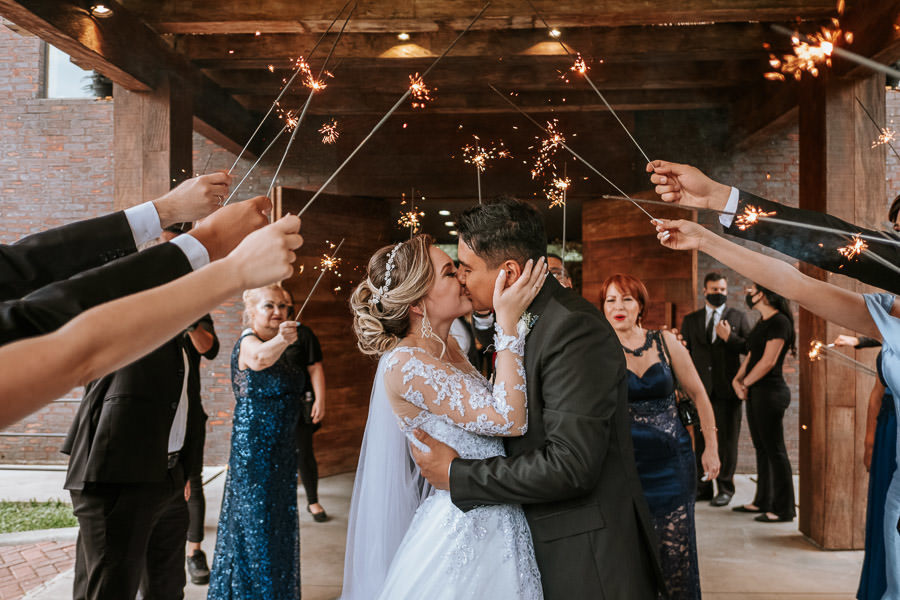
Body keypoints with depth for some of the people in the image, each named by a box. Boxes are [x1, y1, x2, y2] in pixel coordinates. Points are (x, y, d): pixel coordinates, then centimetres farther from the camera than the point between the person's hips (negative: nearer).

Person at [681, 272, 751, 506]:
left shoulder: (737, 317, 8)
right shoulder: (690, 320, 13)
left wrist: (729, 337, -13)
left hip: (726, 390, -2)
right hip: (700, 389, 2)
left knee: (727, 440, 2)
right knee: (700, 439, 5)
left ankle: (725, 488, 13)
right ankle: (702, 487, 15)